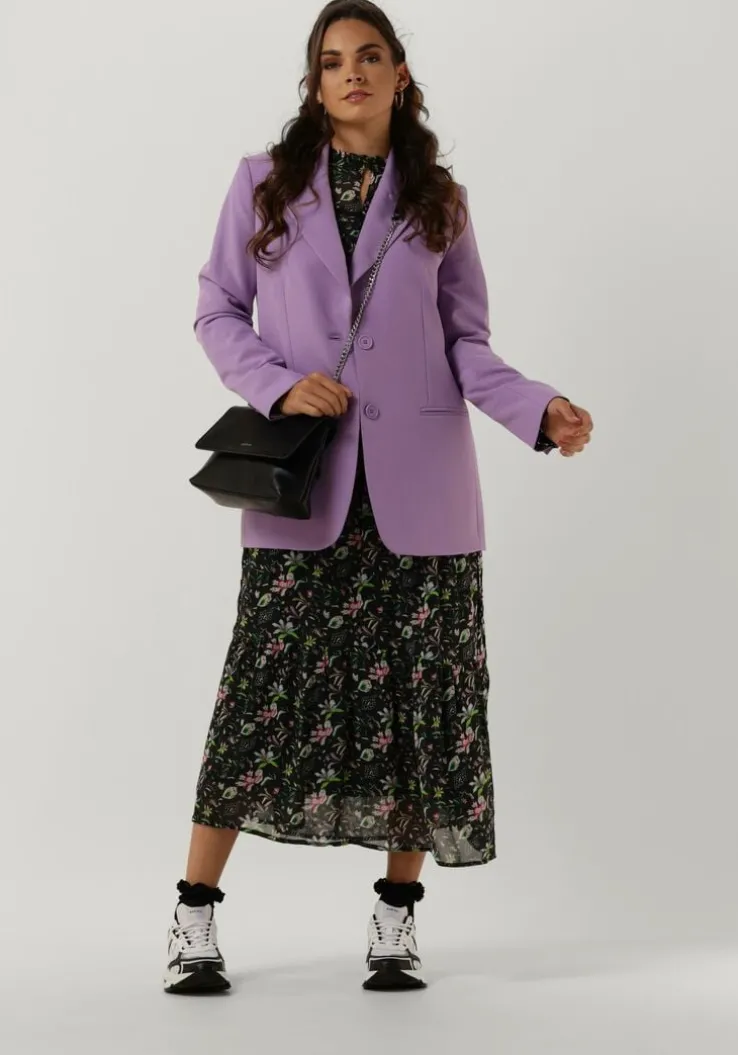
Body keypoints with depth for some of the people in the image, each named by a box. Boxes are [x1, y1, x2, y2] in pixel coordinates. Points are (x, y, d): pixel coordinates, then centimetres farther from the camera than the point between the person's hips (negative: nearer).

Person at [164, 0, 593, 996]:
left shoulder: (440, 202, 9)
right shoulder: (264, 183, 7)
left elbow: (467, 343, 8)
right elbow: (217, 309, 8)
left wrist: (540, 410, -8)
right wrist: (278, 384, -9)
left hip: (418, 482, 2)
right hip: (304, 481, -1)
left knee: (419, 687, 0)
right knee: (268, 684, -5)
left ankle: (397, 920, 12)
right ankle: (195, 916, 6)